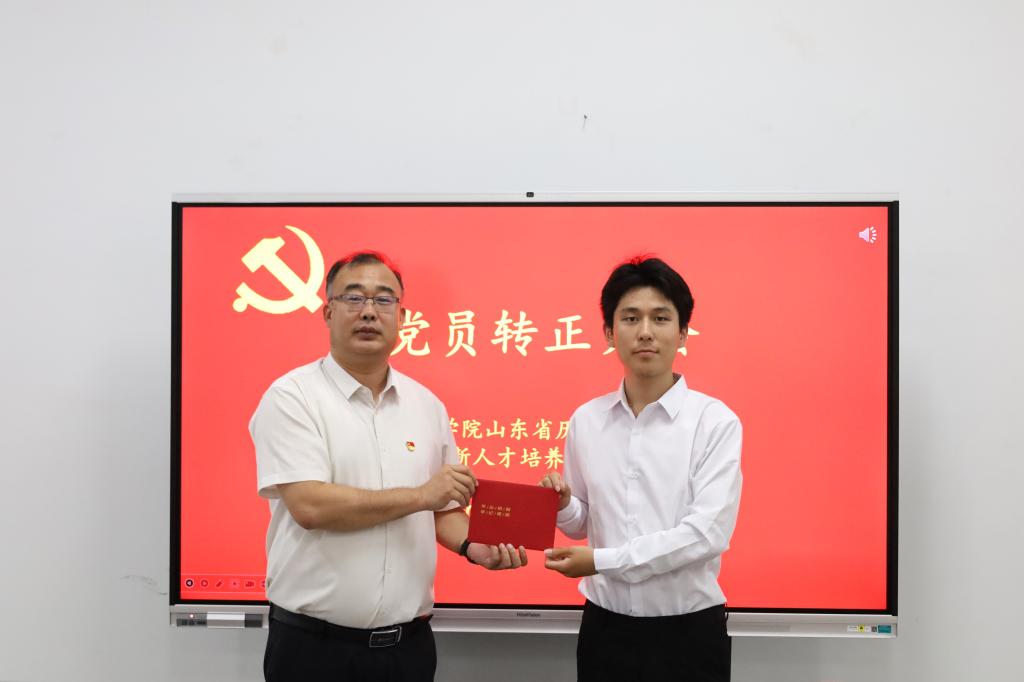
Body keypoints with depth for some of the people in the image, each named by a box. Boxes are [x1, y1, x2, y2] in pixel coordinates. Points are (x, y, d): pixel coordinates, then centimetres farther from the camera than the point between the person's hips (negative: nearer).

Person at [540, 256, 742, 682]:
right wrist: (561, 506, -11)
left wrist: (601, 561, -17)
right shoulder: (585, 420, 2)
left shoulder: (715, 421, -10)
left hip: (688, 632, -3)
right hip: (604, 627, 3)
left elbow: (707, 533, -17)